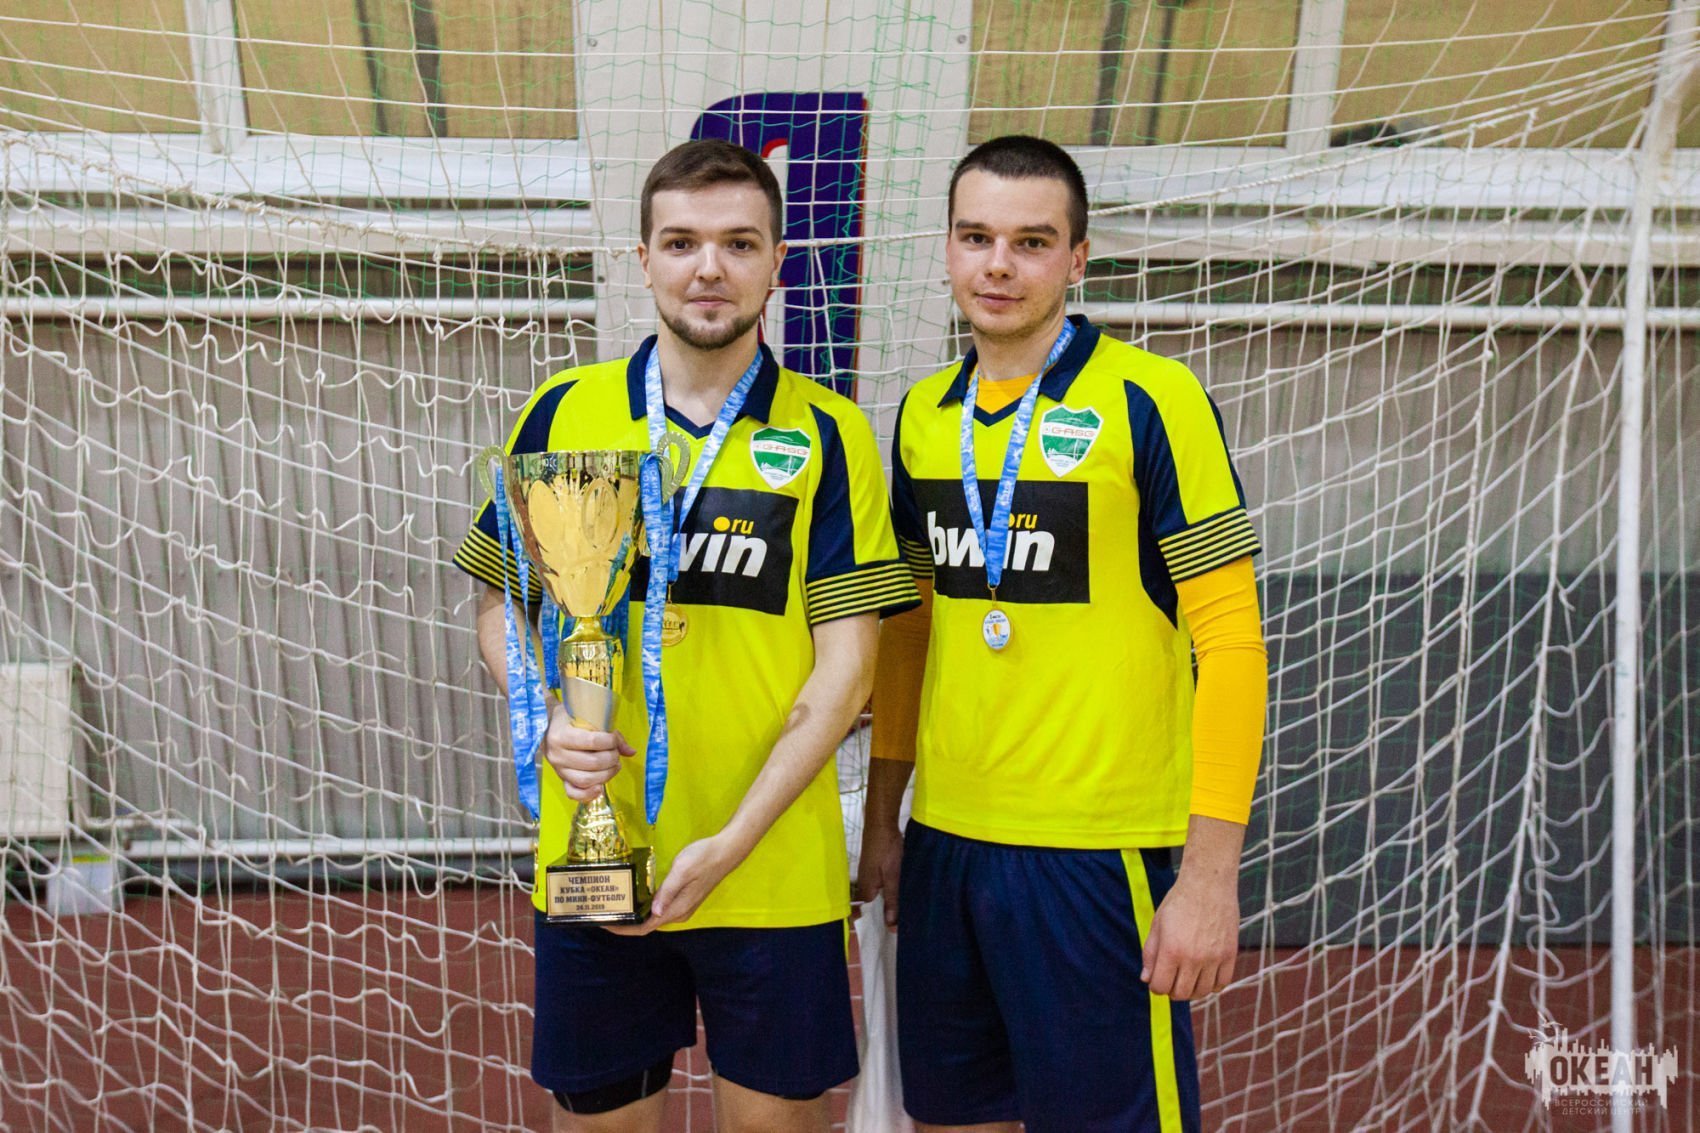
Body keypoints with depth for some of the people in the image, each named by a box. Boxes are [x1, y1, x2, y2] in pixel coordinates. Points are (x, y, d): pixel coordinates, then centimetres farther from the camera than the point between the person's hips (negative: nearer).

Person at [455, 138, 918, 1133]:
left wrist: (732, 841, -14)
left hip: (773, 870, -1)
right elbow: (500, 602, 10)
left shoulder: (828, 436, -3)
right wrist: (549, 718, -10)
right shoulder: (564, 414, 3)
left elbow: (846, 662, -6)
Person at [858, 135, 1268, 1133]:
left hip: (1100, 851, -5)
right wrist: (881, 817, 16)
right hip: (944, 843, 6)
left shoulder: (1150, 400, -10)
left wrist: (1211, 873, -15)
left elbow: (1230, 639, -11)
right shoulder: (923, 414, 8)